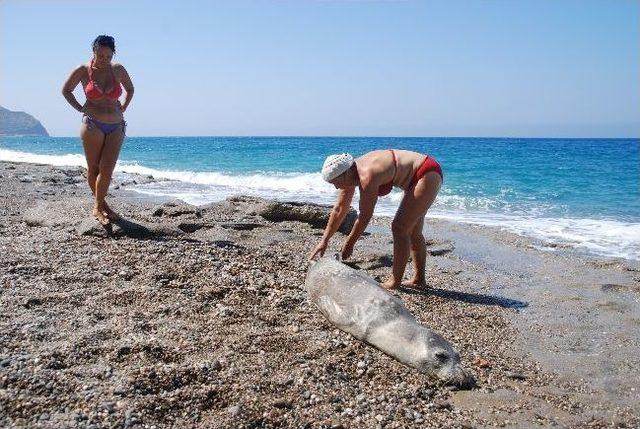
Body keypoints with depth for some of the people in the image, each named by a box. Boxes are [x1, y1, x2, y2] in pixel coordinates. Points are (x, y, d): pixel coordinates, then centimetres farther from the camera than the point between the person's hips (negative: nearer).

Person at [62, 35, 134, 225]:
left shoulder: (118, 70, 6)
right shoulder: (83, 70, 0)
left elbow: (130, 89, 23)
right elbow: (66, 90, 12)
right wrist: (80, 109, 4)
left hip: (116, 127, 2)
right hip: (92, 125, -2)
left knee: (107, 169, -6)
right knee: (93, 168, 0)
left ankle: (98, 206, 6)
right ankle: (100, 205, 14)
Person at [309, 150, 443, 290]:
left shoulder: (366, 176, -30)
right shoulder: (350, 173, -2)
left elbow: (365, 216, -22)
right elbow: (339, 210, 4)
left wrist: (349, 244, -11)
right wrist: (324, 242, 5)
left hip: (428, 175, -10)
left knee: (399, 228, -10)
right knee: (413, 232, 15)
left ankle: (395, 281, -3)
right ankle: (419, 279, 25)